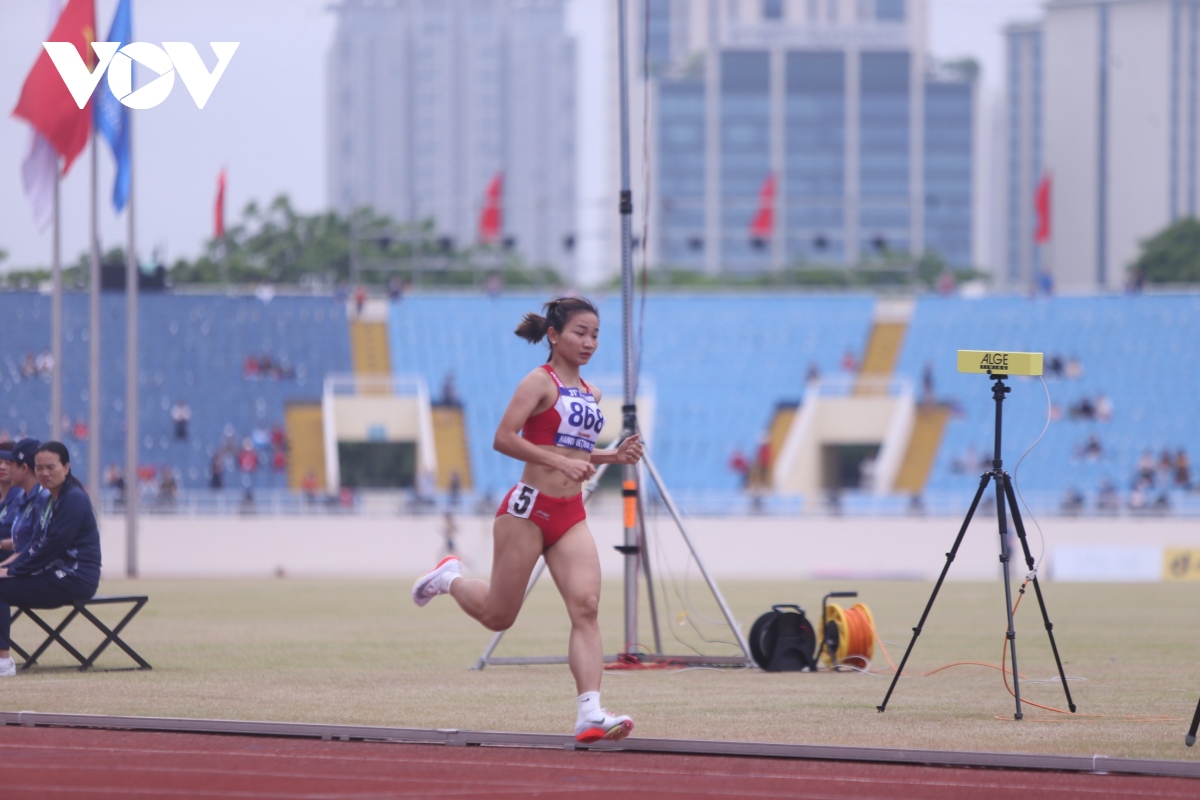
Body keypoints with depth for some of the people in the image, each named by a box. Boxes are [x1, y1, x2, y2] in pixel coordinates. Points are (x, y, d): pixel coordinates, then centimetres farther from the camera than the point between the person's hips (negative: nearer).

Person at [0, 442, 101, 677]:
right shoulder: (51, 500, 17)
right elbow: (36, 544, 15)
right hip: (56, 574, 10)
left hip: (75, 578, -10)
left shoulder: (74, 499, -13)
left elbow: (54, 545, -20)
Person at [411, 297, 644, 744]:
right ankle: (450, 578, 39)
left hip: (571, 515, 6)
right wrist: (561, 462, -25)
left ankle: (590, 714, -22)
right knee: (498, 616, 7)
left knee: (586, 607, -14)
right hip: (529, 509, -6)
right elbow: (504, 439, -17)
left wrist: (614, 457, 10)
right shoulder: (540, 383, -8)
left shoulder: (590, 395, 15)